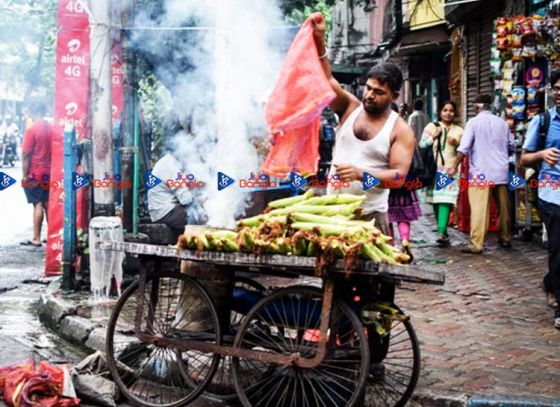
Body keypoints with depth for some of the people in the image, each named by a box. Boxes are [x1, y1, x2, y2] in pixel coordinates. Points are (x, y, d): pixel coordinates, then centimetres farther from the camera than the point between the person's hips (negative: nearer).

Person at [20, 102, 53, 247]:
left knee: (38, 205, -5)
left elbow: (26, 155, -14)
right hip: (48, 173, 6)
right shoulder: (51, 129, 4)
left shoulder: (31, 130, -13)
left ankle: (36, 239, -1)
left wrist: (24, 176, -9)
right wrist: (51, 168, 15)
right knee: (48, 204, 10)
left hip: (34, 174, -5)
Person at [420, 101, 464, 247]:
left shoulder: (459, 131, 11)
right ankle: (443, 232, 18)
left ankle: (441, 233, -22)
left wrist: (457, 144, -8)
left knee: (445, 201, -14)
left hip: (450, 170, -1)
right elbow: (421, 145, 1)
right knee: (435, 200, 5)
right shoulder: (431, 126, 7)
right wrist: (433, 137, -11)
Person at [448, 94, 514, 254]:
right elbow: (511, 146, 16)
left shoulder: (473, 122, -4)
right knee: (503, 207, 15)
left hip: (481, 172, -5)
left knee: (479, 209, -8)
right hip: (501, 171, 5)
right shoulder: (502, 123, 10)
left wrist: (454, 166, -4)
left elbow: (464, 147, -11)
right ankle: (505, 238, 26)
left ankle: (476, 245, -11)